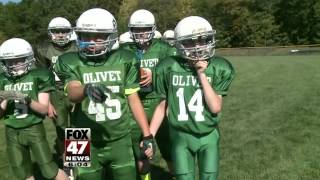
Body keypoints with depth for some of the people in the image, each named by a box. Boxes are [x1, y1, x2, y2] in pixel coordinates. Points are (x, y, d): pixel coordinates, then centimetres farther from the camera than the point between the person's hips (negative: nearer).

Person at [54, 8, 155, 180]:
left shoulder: (124, 60, -3)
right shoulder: (71, 62, -6)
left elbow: (133, 100, 3)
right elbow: (72, 93, -24)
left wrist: (147, 135, 3)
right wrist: (87, 89, -47)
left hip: (120, 140, 1)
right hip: (87, 144, -1)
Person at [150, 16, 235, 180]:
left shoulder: (218, 68, -9)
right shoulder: (169, 68, -9)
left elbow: (216, 107, -15)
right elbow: (163, 105, 1)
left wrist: (202, 74, -19)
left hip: (208, 136, 1)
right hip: (181, 137, 0)